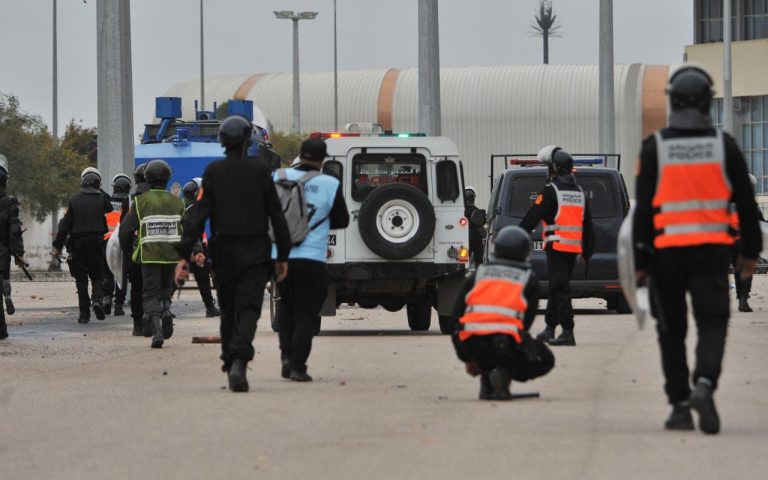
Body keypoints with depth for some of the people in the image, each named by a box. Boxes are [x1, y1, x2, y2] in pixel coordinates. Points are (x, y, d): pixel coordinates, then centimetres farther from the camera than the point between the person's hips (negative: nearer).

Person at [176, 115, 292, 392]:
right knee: (249, 308, -7)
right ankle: (239, 362, -29)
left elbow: (198, 215, -7)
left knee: (228, 311, 16)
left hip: (224, 252, 1)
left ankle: (230, 364, 23)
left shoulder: (213, 172, -1)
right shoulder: (260, 170, -1)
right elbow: (277, 216, 0)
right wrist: (283, 255, 7)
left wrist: (184, 255, -9)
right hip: (255, 252, -1)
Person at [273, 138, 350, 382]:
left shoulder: (278, 177, 1)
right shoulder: (330, 185, -6)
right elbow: (341, 221, 6)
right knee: (305, 313, 4)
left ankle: (286, 355, 11)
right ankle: (297, 366, -2)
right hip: (311, 258, -3)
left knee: (286, 304, 22)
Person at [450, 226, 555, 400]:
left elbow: (457, 315, 21)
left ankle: (486, 379, 12)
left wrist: (469, 359, 29)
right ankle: (505, 374, -6)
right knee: (545, 361, 21)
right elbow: (527, 321, 14)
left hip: (472, 343, 4)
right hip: (506, 342, -4)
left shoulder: (476, 276, 22)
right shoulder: (529, 279, 16)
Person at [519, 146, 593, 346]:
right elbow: (587, 225, 20)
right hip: (574, 247, 8)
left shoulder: (550, 191, -8)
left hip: (556, 246, -8)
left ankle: (567, 332, -17)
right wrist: (586, 252, 25)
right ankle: (550, 328, 25)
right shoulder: (579, 192, 16)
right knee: (557, 287, 17)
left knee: (560, 288, -10)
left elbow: (532, 217, -11)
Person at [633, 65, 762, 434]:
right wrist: (750, 251, 16)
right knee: (712, 321, 0)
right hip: (713, 248, 0)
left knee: (671, 329, 10)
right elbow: (745, 201, 6)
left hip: (667, 249, 0)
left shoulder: (654, 147, -3)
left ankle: (680, 405, 10)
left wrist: (640, 261, 1)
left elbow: (643, 207, -4)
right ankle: (704, 384, -27)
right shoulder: (723, 145, 1)